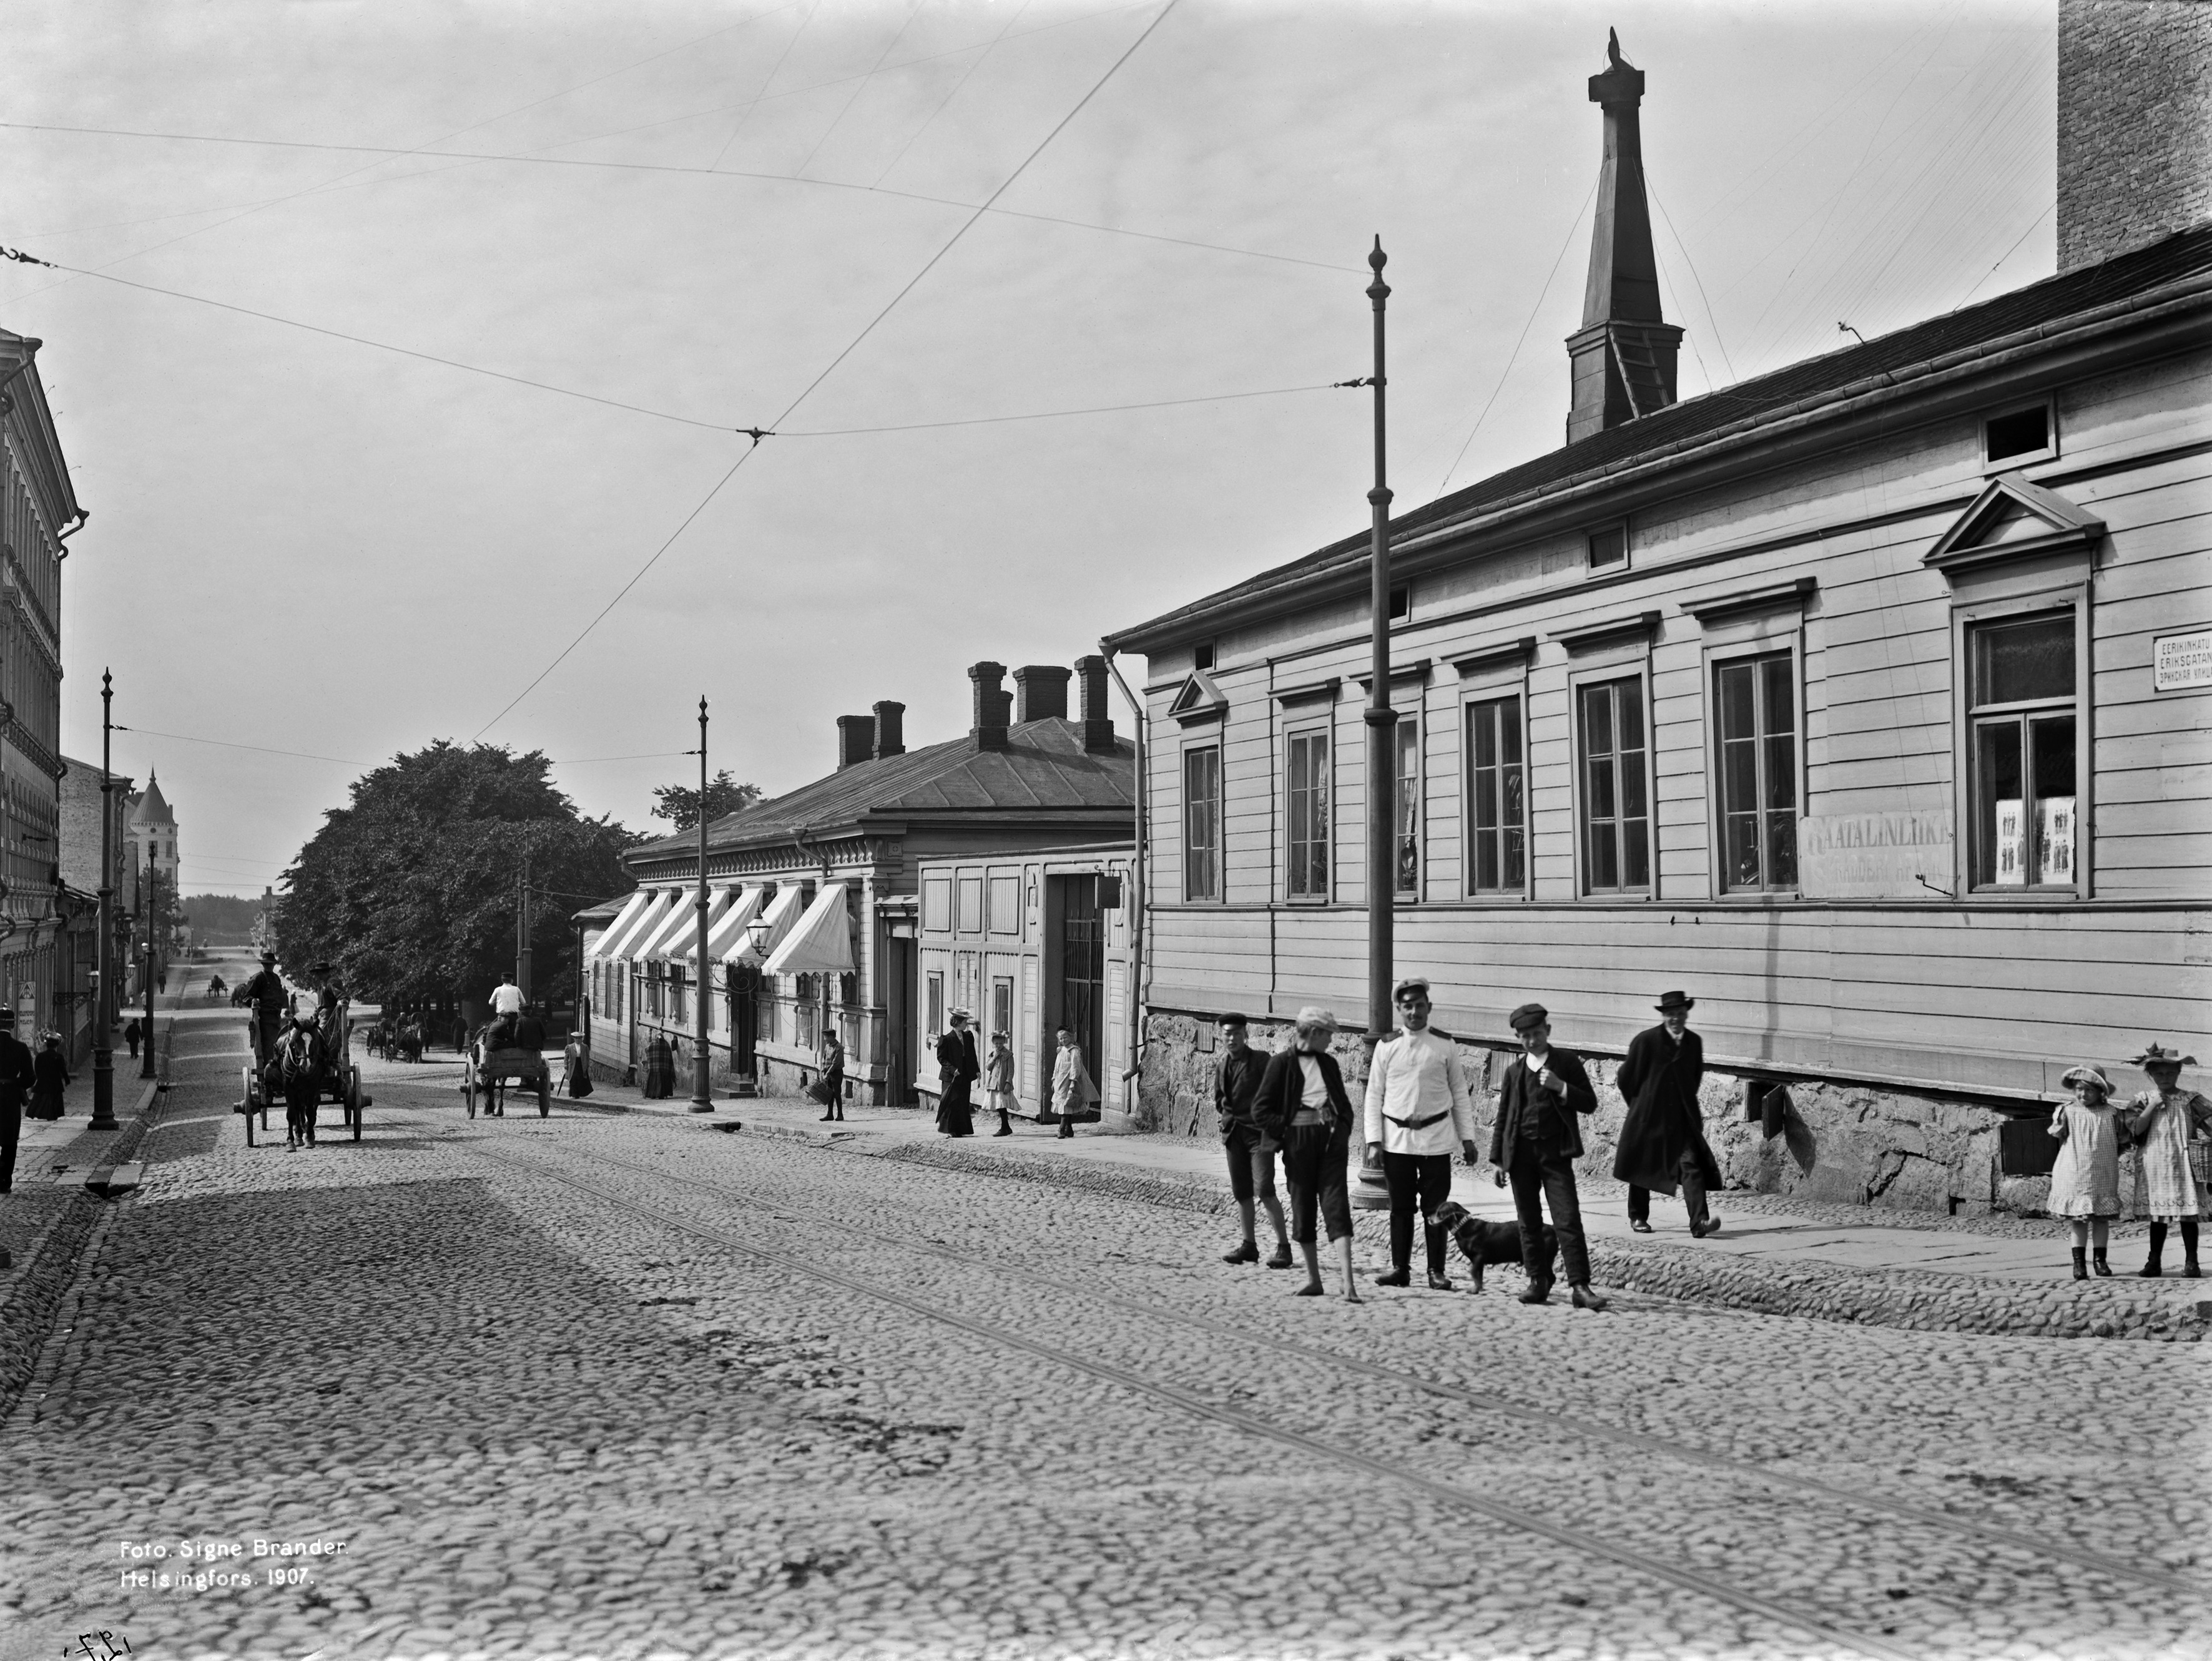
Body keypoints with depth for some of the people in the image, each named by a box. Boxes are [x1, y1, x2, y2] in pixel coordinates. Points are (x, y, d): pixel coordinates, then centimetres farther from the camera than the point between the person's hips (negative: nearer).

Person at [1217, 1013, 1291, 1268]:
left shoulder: (1261, 1061, -6)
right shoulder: (1222, 1068, 12)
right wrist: (1226, 1124, 11)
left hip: (1259, 1132, -6)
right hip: (1234, 1135, 6)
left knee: (1264, 1191, -14)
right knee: (1241, 1193, 9)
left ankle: (1284, 1247, -9)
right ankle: (1249, 1246, 19)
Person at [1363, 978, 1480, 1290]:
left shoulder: (1445, 1046, 2)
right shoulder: (1387, 1047, 4)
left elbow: (1460, 1094, 7)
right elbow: (1374, 1096, 5)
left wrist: (1467, 1139, 4)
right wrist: (1374, 1140, -2)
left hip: (1435, 1139, -1)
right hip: (1397, 1138, 1)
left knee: (1435, 1209, 1)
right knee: (1400, 1207, 6)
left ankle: (1436, 1272, 6)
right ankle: (1400, 1269, 13)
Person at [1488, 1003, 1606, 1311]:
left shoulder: (1568, 1063, 3)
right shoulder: (1514, 1071, 10)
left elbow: (1590, 1103, 1)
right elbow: (1503, 1117, 13)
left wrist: (1561, 1087, -15)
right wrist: (1498, 1160, 9)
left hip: (1556, 1153, -3)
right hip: (1522, 1153, 3)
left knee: (1568, 1221, -11)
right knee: (1529, 1224, 7)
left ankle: (1580, 1287, -13)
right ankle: (1538, 1282, 16)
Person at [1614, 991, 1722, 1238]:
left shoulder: (1694, 1042, 3)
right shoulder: (1645, 1041, -11)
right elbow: (1626, 1078, -2)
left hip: (1683, 1118, 2)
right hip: (1648, 1118, -2)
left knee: (1692, 1166, -12)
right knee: (1642, 1168, 10)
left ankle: (1699, 1222, -21)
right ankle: (1638, 1217, 29)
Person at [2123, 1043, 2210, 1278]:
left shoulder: (2190, 1100, 4)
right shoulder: (2143, 1100, 5)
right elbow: (2136, 1129, -6)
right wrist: (2153, 1106, -11)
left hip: (2183, 1163, -1)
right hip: (2154, 1165, 1)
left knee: (2187, 1214, -1)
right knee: (2157, 1216, 6)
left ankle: (2191, 1261, 7)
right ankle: (2154, 1262, 13)